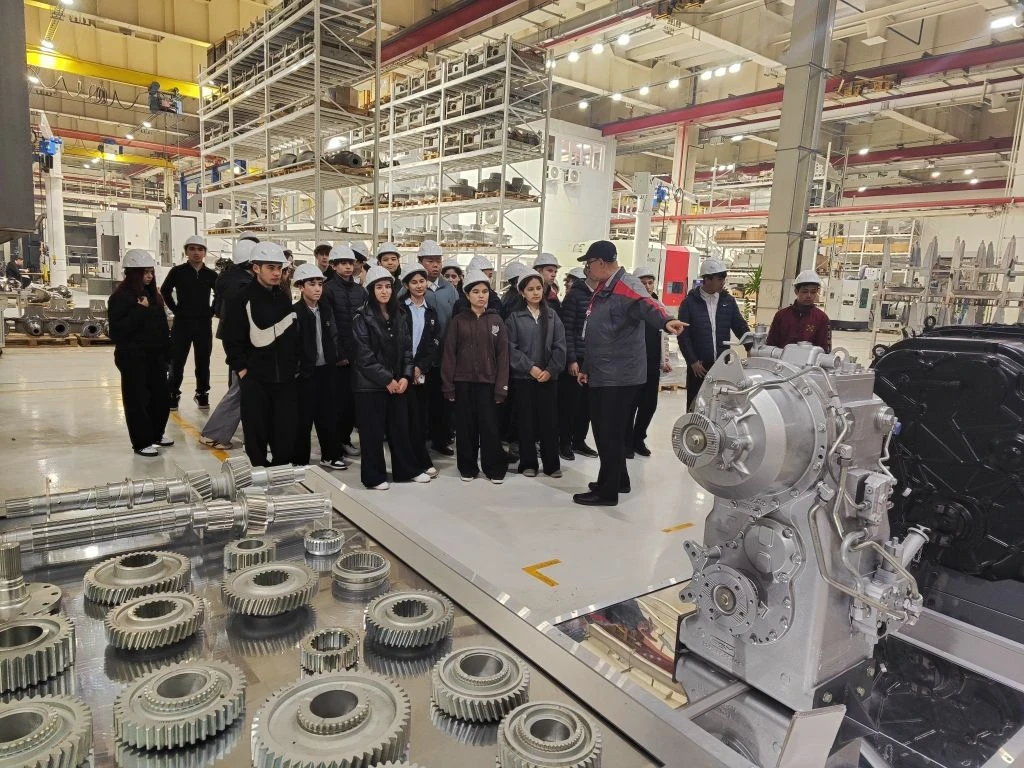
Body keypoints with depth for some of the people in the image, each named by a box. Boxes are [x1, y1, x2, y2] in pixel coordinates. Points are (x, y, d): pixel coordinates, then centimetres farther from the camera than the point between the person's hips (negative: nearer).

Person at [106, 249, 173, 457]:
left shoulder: (153, 294, 11)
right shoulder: (121, 297, -11)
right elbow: (117, 331, -19)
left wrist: (167, 350, 12)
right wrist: (139, 311, -23)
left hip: (155, 355, 7)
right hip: (133, 357, -7)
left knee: (160, 396, 13)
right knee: (137, 400, 1)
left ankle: (156, 435, 29)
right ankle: (142, 442, 10)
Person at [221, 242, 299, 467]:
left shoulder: (284, 299, 11)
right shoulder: (243, 300, -7)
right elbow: (232, 339, -7)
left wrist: (294, 366, 10)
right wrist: (242, 368, -9)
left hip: (286, 379, 5)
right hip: (255, 379, -4)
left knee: (287, 433, 7)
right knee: (257, 434, 4)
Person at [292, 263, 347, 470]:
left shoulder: (326, 308, 7)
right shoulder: (295, 312, -11)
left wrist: (335, 358, 6)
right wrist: (297, 368, -14)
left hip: (326, 369, 6)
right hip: (306, 371, -5)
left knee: (328, 414, 13)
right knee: (304, 416, 2)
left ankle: (330, 455, 25)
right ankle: (299, 460, 14)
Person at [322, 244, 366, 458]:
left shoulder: (360, 290, 11)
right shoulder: (328, 289, -4)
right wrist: (337, 354, -12)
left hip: (358, 352, 5)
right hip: (338, 354, -4)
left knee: (354, 397, 4)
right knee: (339, 398, -1)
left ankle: (345, 437, 19)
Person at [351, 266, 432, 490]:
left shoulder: (399, 315, 9)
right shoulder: (362, 318, -7)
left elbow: (407, 348, 9)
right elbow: (364, 355, -13)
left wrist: (405, 376, -4)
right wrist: (386, 379, -15)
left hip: (398, 382, 5)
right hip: (371, 383, -5)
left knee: (400, 427, 12)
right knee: (373, 431, 2)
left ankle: (407, 470, 25)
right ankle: (374, 477, 14)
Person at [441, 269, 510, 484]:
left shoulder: (496, 320, 3)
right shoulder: (458, 320, 2)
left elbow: (503, 355, 1)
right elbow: (449, 353, 1)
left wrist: (501, 386, -5)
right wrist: (448, 385, -5)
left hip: (487, 381, 0)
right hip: (463, 381, 0)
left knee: (489, 426, 1)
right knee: (466, 426, 7)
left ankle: (494, 468, 15)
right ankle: (468, 467, 20)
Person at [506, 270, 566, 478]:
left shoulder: (552, 315, 7)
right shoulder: (514, 317, 1)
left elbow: (560, 346, 2)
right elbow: (511, 348, -5)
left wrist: (550, 370, -10)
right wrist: (530, 367, -13)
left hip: (549, 376, 2)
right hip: (523, 376, -1)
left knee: (549, 420, 3)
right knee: (526, 421, 4)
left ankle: (552, 464, 14)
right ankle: (528, 463, 15)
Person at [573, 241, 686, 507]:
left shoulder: (627, 286, -14)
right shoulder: (602, 290, 16)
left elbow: (647, 306, -36)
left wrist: (665, 322, -56)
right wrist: (587, 368, 26)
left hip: (620, 377, -10)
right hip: (601, 376, 10)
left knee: (610, 433, -3)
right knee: (604, 431, 18)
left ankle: (607, 491, 8)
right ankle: (617, 479, 33)